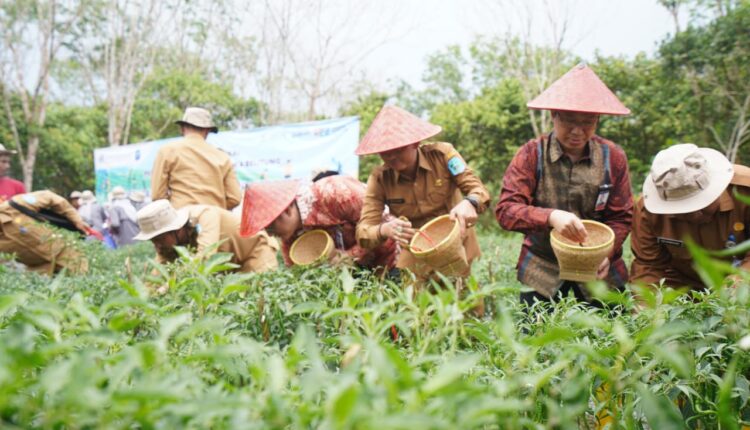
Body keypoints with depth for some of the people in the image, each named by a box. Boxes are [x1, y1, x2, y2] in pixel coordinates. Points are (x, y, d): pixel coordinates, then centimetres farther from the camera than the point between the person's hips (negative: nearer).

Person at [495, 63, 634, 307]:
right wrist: (551, 217, -32)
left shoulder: (613, 157, -2)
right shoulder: (531, 155, -7)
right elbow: (505, 210, -16)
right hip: (541, 268, -1)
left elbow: (621, 218, 1)